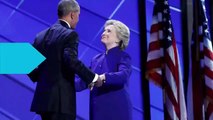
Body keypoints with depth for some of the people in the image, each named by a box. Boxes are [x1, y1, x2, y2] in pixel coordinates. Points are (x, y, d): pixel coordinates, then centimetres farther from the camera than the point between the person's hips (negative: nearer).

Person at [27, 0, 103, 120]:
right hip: (61, 99, -8)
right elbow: (71, 60, -25)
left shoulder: (41, 35, 13)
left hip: (43, 97, 8)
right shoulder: (70, 34, -9)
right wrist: (93, 77, -17)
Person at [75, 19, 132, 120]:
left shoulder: (123, 57, -3)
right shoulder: (96, 59, 16)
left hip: (117, 110, -6)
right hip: (98, 111, 6)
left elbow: (123, 75, -23)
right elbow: (84, 81, 16)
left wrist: (103, 77, -39)